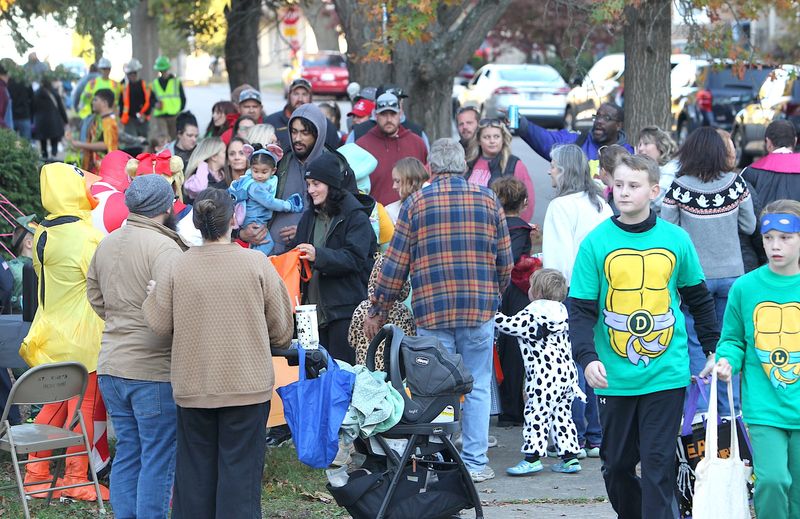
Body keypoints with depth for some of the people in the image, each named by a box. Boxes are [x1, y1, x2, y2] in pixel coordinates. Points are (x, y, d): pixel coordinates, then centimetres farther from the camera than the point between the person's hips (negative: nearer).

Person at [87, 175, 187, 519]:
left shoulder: (106, 244, 10)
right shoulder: (163, 246, -16)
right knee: (158, 459, 0)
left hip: (111, 365, 8)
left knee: (127, 453, 14)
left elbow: (94, 296, 18)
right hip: (154, 370, -7)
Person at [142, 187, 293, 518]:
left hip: (192, 387, 2)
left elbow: (160, 324, -1)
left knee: (195, 468, 12)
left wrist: (152, 295, 19)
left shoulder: (177, 267, -5)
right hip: (247, 385, -2)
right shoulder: (256, 263, -8)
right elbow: (282, 328, -2)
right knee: (240, 468, 2)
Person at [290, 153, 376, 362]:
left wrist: (319, 256, -27)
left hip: (344, 309, -7)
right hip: (314, 307, 7)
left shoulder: (356, 217, -6)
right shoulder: (309, 217, 17)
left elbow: (354, 258, -16)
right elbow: (296, 250, 24)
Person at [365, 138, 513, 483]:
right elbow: (505, 261, 8)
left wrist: (378, 311, 10)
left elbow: (395, 263, 2)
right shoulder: (488, 200, 6)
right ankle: (475, 461, 8)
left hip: (432, 312, -1)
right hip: (480, 311, 1)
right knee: (478, 387, 8)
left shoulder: (416, 203, 2)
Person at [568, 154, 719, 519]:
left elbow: (698, 298, 16)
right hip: (615, 377, 1)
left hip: (666, 375, 0)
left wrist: (714, 349, 16)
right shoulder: (595, 243, -3)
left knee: (659, 463, -4)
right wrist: (587, 357, -19)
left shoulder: (676, 240, 2)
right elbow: (580, 309, -4)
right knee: (617, 463, 10)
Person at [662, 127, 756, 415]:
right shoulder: (736, 184, -6)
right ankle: (729, 408, 15)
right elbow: (749, 226, 4)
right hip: (731, 273, 2)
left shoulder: (679, 188, -13)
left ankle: (700, 409, 5)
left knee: (697, 345, 6)